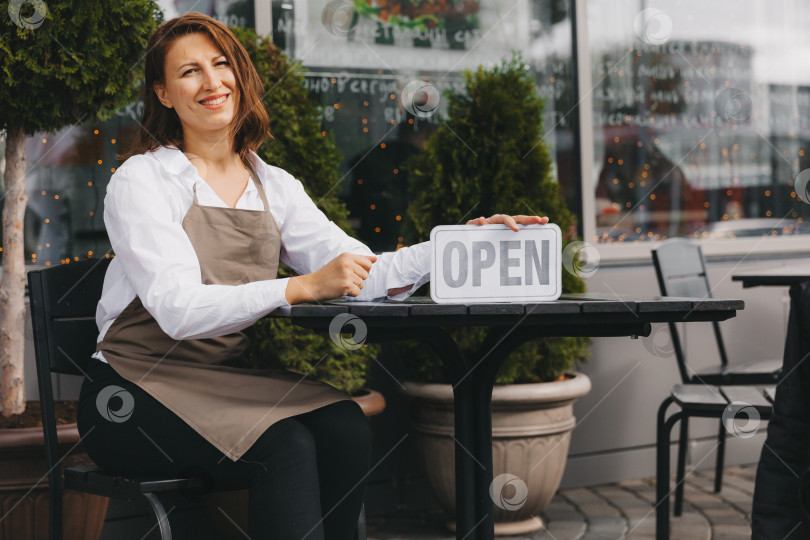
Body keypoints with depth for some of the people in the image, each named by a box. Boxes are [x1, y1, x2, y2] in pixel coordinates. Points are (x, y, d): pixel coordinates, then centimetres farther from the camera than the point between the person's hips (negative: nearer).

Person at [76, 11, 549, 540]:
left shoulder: (274, 187, 11)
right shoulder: (142, 180, -6)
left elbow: (365, 275, 0)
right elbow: (178, 309, -21)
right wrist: (301, 287, -33)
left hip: (227, 383, 5)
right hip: (136, 394, -5)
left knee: (347, 428, -23)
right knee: (285, 447, -30)